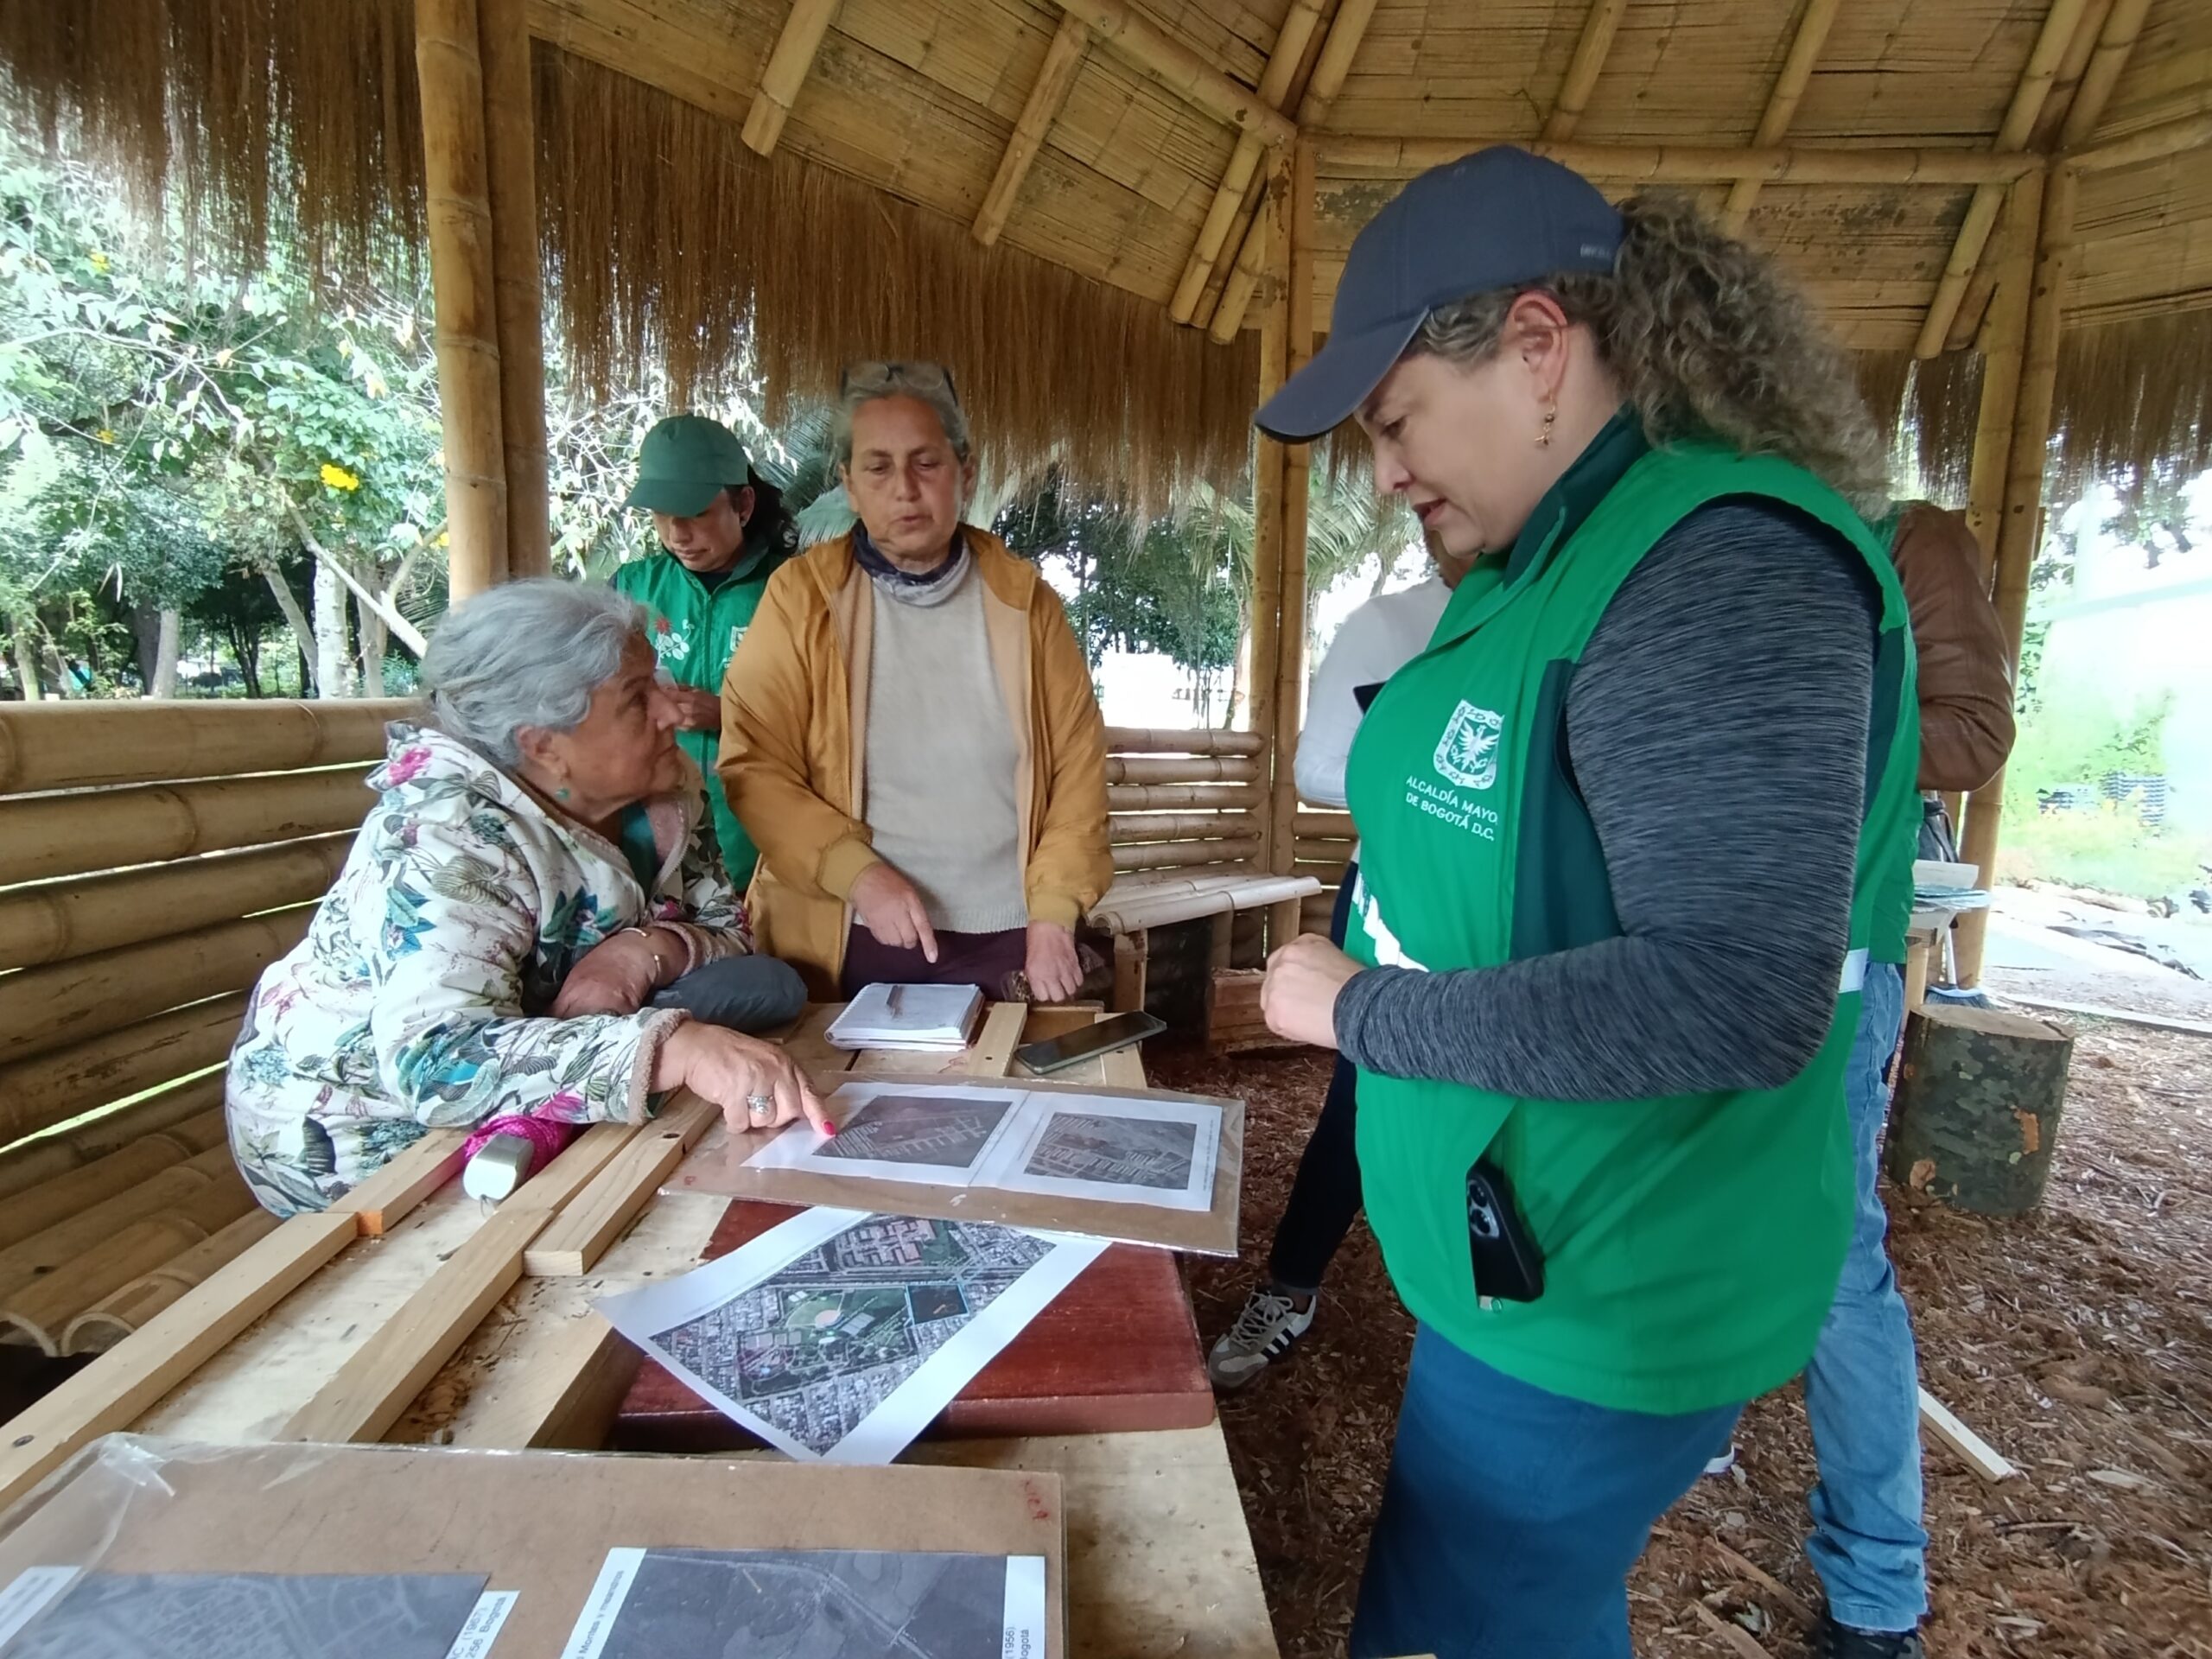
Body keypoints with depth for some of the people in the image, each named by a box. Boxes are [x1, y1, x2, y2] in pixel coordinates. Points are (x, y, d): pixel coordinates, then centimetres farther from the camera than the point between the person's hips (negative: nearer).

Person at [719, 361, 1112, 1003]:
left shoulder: (1023, 599, 1)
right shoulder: (801, 595, -4)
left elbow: (1077, 765, 1)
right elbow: (754, 766, -7)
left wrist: (1053, 916, -6)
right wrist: (860, 874, -19)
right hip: (844, 941, -1)